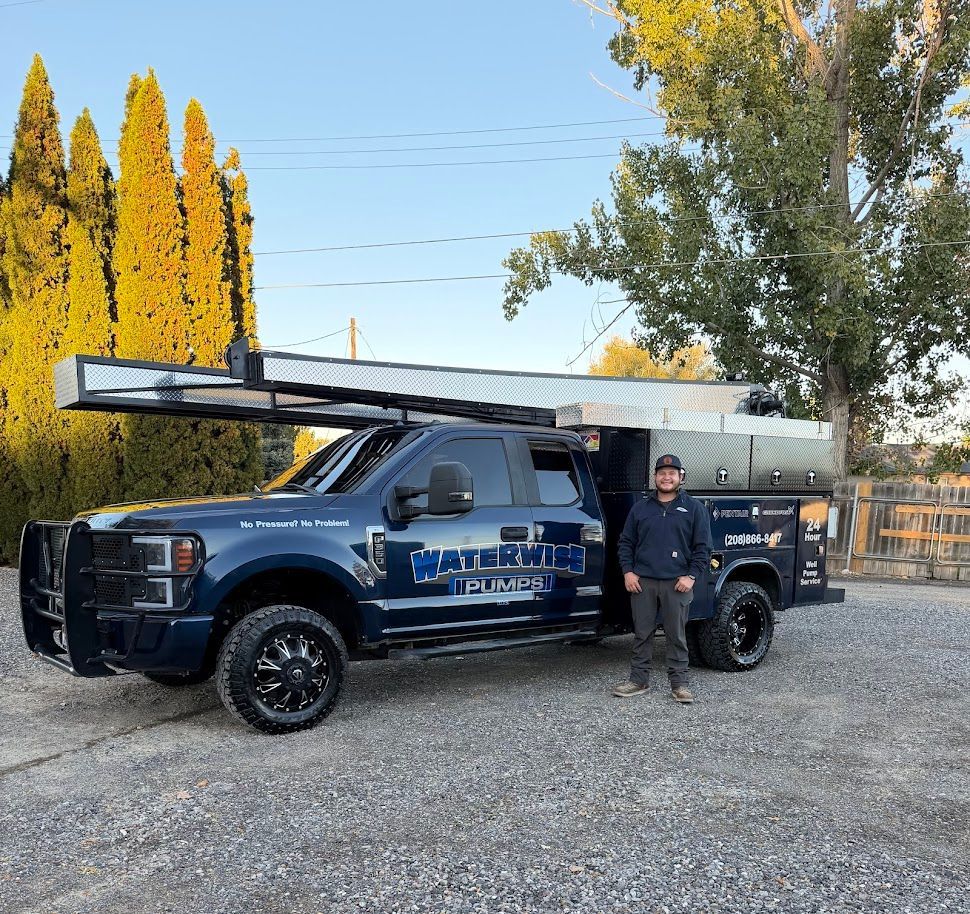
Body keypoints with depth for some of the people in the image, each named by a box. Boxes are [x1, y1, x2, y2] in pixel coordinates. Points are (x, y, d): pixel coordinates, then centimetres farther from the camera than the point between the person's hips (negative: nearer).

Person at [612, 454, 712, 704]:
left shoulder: (694, 508, 5)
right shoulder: (640, 508, 12)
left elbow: (702, 546, 2)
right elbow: (626, 542, 14)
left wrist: (692, 576, -7)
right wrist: (628, 571, 2)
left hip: (677, 583, -2)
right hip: (642, 582, 2)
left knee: (677, 635, 4)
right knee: (642, 633, 7)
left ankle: (679, 683, 13)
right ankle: (638, 680, 17)